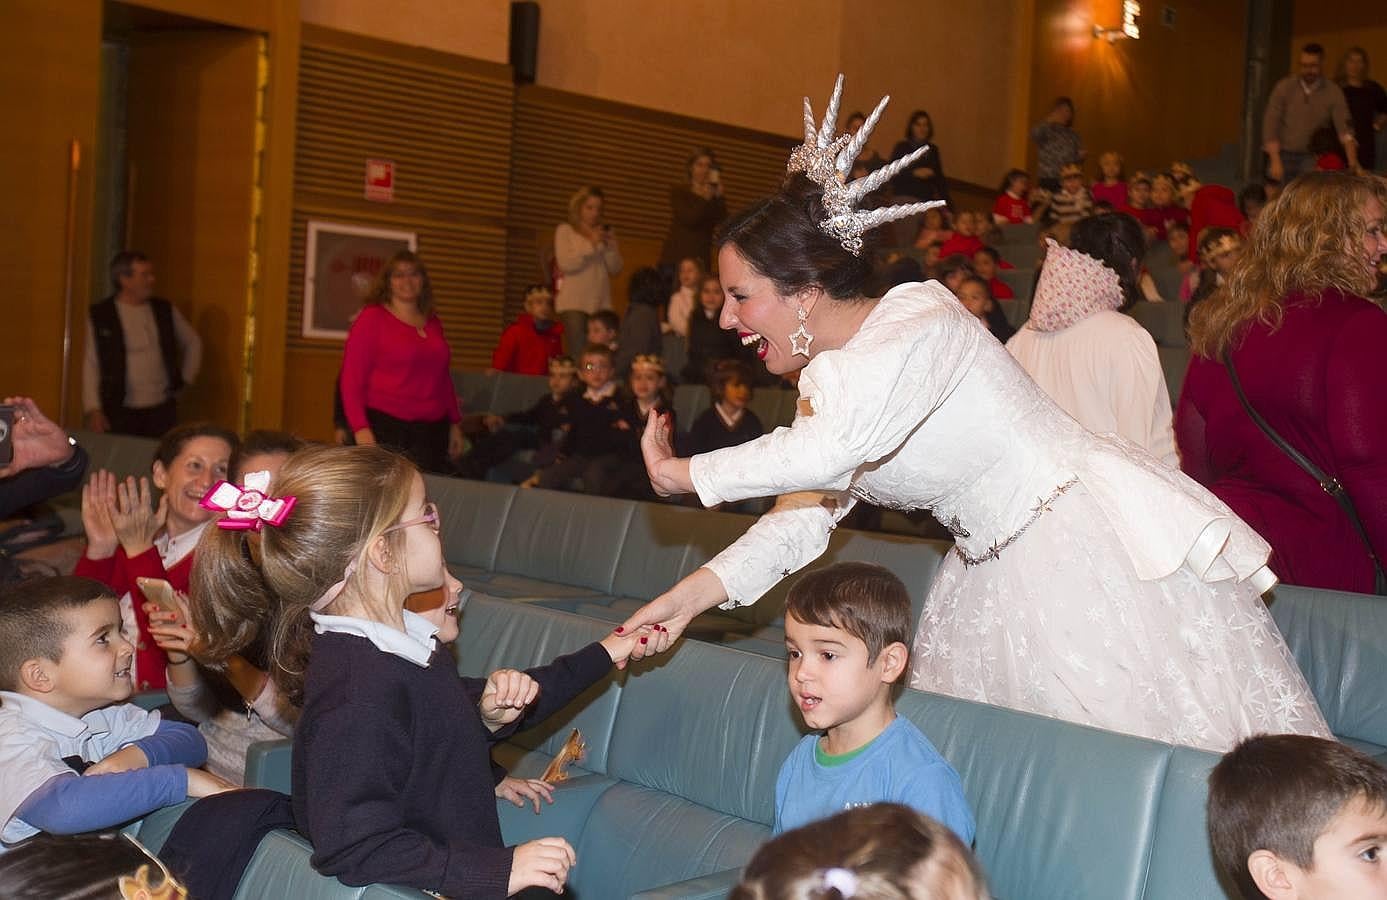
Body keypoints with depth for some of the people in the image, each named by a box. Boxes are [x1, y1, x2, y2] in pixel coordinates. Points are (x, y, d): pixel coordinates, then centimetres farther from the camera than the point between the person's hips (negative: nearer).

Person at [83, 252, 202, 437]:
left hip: (162, 408, 2)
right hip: (120, 411, -2)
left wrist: (185, 379, 16)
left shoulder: (165, 310, 9)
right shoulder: (100, 315, 1)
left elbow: (193, 343, 24)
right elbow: (92, 365, 0)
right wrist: (94, 410, -7)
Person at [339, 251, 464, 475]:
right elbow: (351, 378, -5)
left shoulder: (433, 323, 16)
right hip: (384, 429, -5)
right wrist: (360, 428, -14)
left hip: (432, 430, 5)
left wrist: (455, 423, 19)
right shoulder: (372, 318, 0)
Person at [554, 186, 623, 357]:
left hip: (601, 303, 3)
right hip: (573, 302, -3)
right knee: (578, 353, -14)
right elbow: (565, 263, -8)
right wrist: (590, 244, -11)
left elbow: (615, 269, 10)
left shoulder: (606, 233, 17)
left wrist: (610, 247, -6)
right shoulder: (565, 230, 6)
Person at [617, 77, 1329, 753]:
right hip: (1002, 573, 9)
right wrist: (688, 598, -9)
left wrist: (687, 474, -24)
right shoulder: (824, 382, 6)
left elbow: (831, 449, -36)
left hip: (1099, 544, -8)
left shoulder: (920, 318, -21)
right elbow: (802, 518, 3)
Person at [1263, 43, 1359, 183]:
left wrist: (1353, 163, -26)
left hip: (1312, 158, 0)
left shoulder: (1333, 92, -4)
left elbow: (1344, 129, -12)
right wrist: (1275, 160, -14)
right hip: (1283, 155, 0)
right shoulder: (1284, 87, -3)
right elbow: (1271, 124, -5)